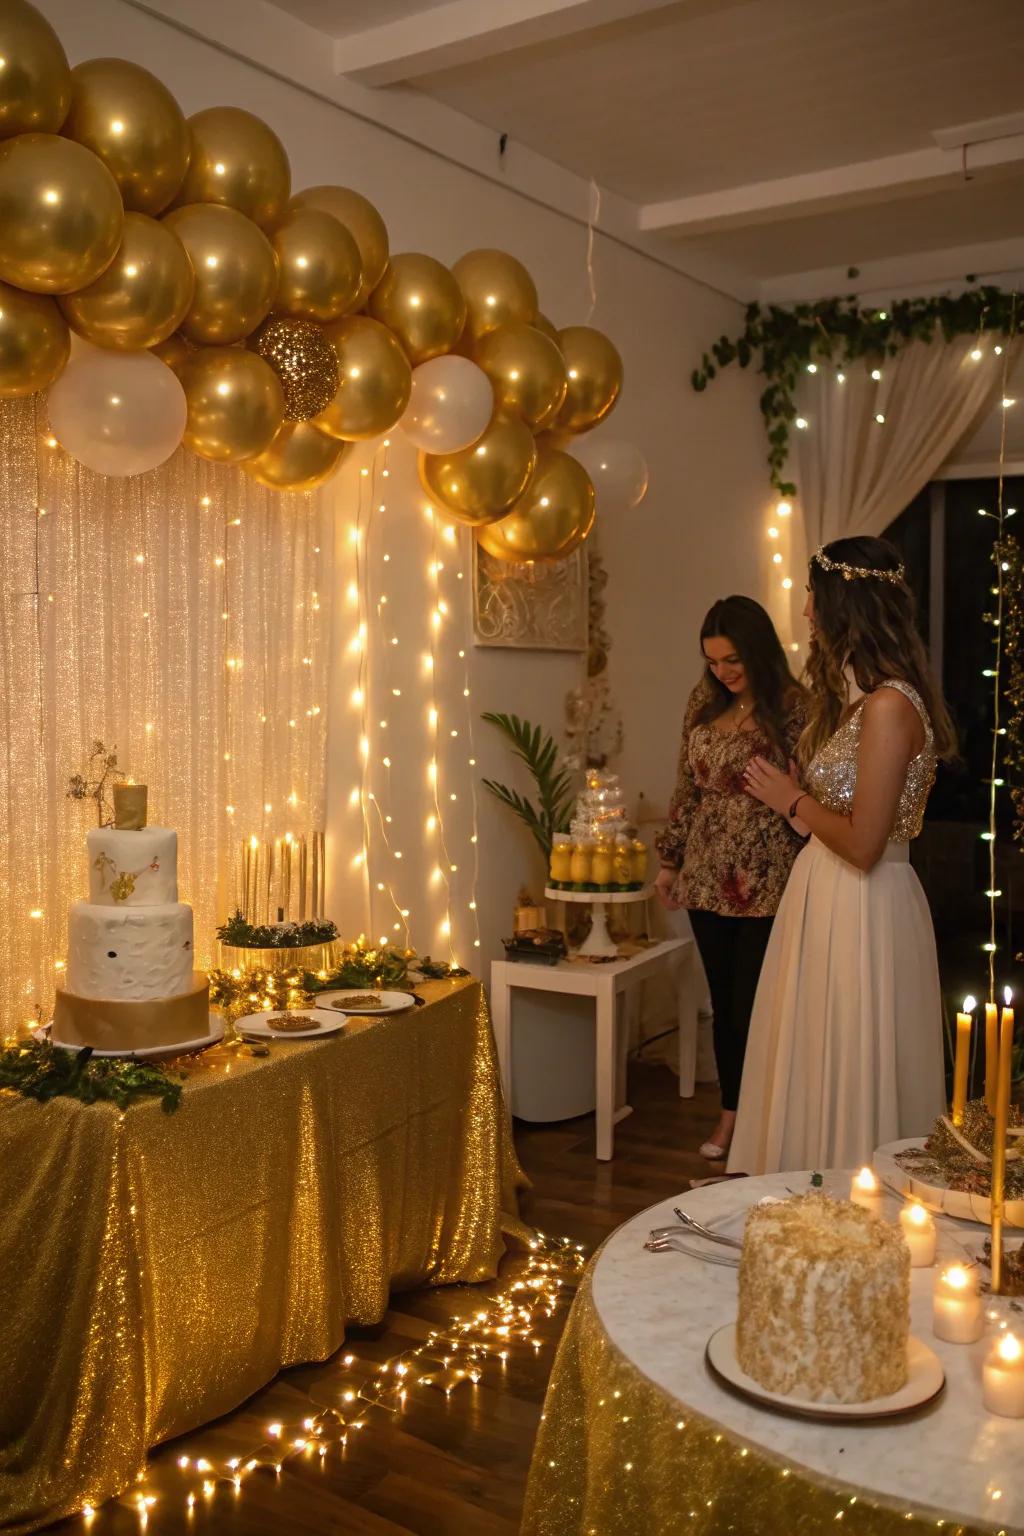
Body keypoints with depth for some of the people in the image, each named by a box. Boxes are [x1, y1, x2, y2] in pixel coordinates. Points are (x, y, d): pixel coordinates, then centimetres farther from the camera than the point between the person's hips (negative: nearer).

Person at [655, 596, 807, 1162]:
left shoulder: (792, 707, -10)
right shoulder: (704, 703, 7)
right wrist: (670, 859, 14)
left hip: (766, 880, -5)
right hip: (708, 876, 5)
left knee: (754, 1003, 1)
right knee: (724, 999, 13)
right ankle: (730, 1111, 28)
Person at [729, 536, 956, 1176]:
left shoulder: (888, 706, -21)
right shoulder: (860, 696, 10)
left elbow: (863, 844, -23)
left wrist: (793, 800, -11)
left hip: (864, 909, -10)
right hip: (829, 898, 10)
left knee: (851, 1080, 5)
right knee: (820, 1067, 19)